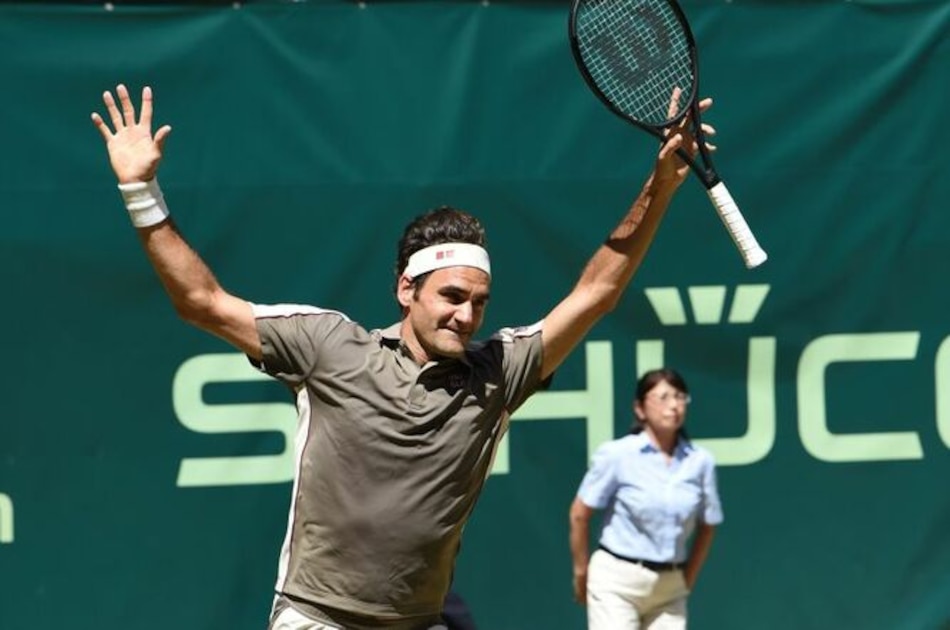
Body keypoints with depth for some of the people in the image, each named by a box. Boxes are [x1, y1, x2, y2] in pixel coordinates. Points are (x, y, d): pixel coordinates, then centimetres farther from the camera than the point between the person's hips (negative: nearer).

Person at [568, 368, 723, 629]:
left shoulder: (700, 461, 1)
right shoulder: (616, 455, -9)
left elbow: (707, 525, 14)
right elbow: (579, 515, -1)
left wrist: (688, 578, 11)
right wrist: (581, 573, 5)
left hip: (670, 587, 4)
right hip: (617, 581, -4)